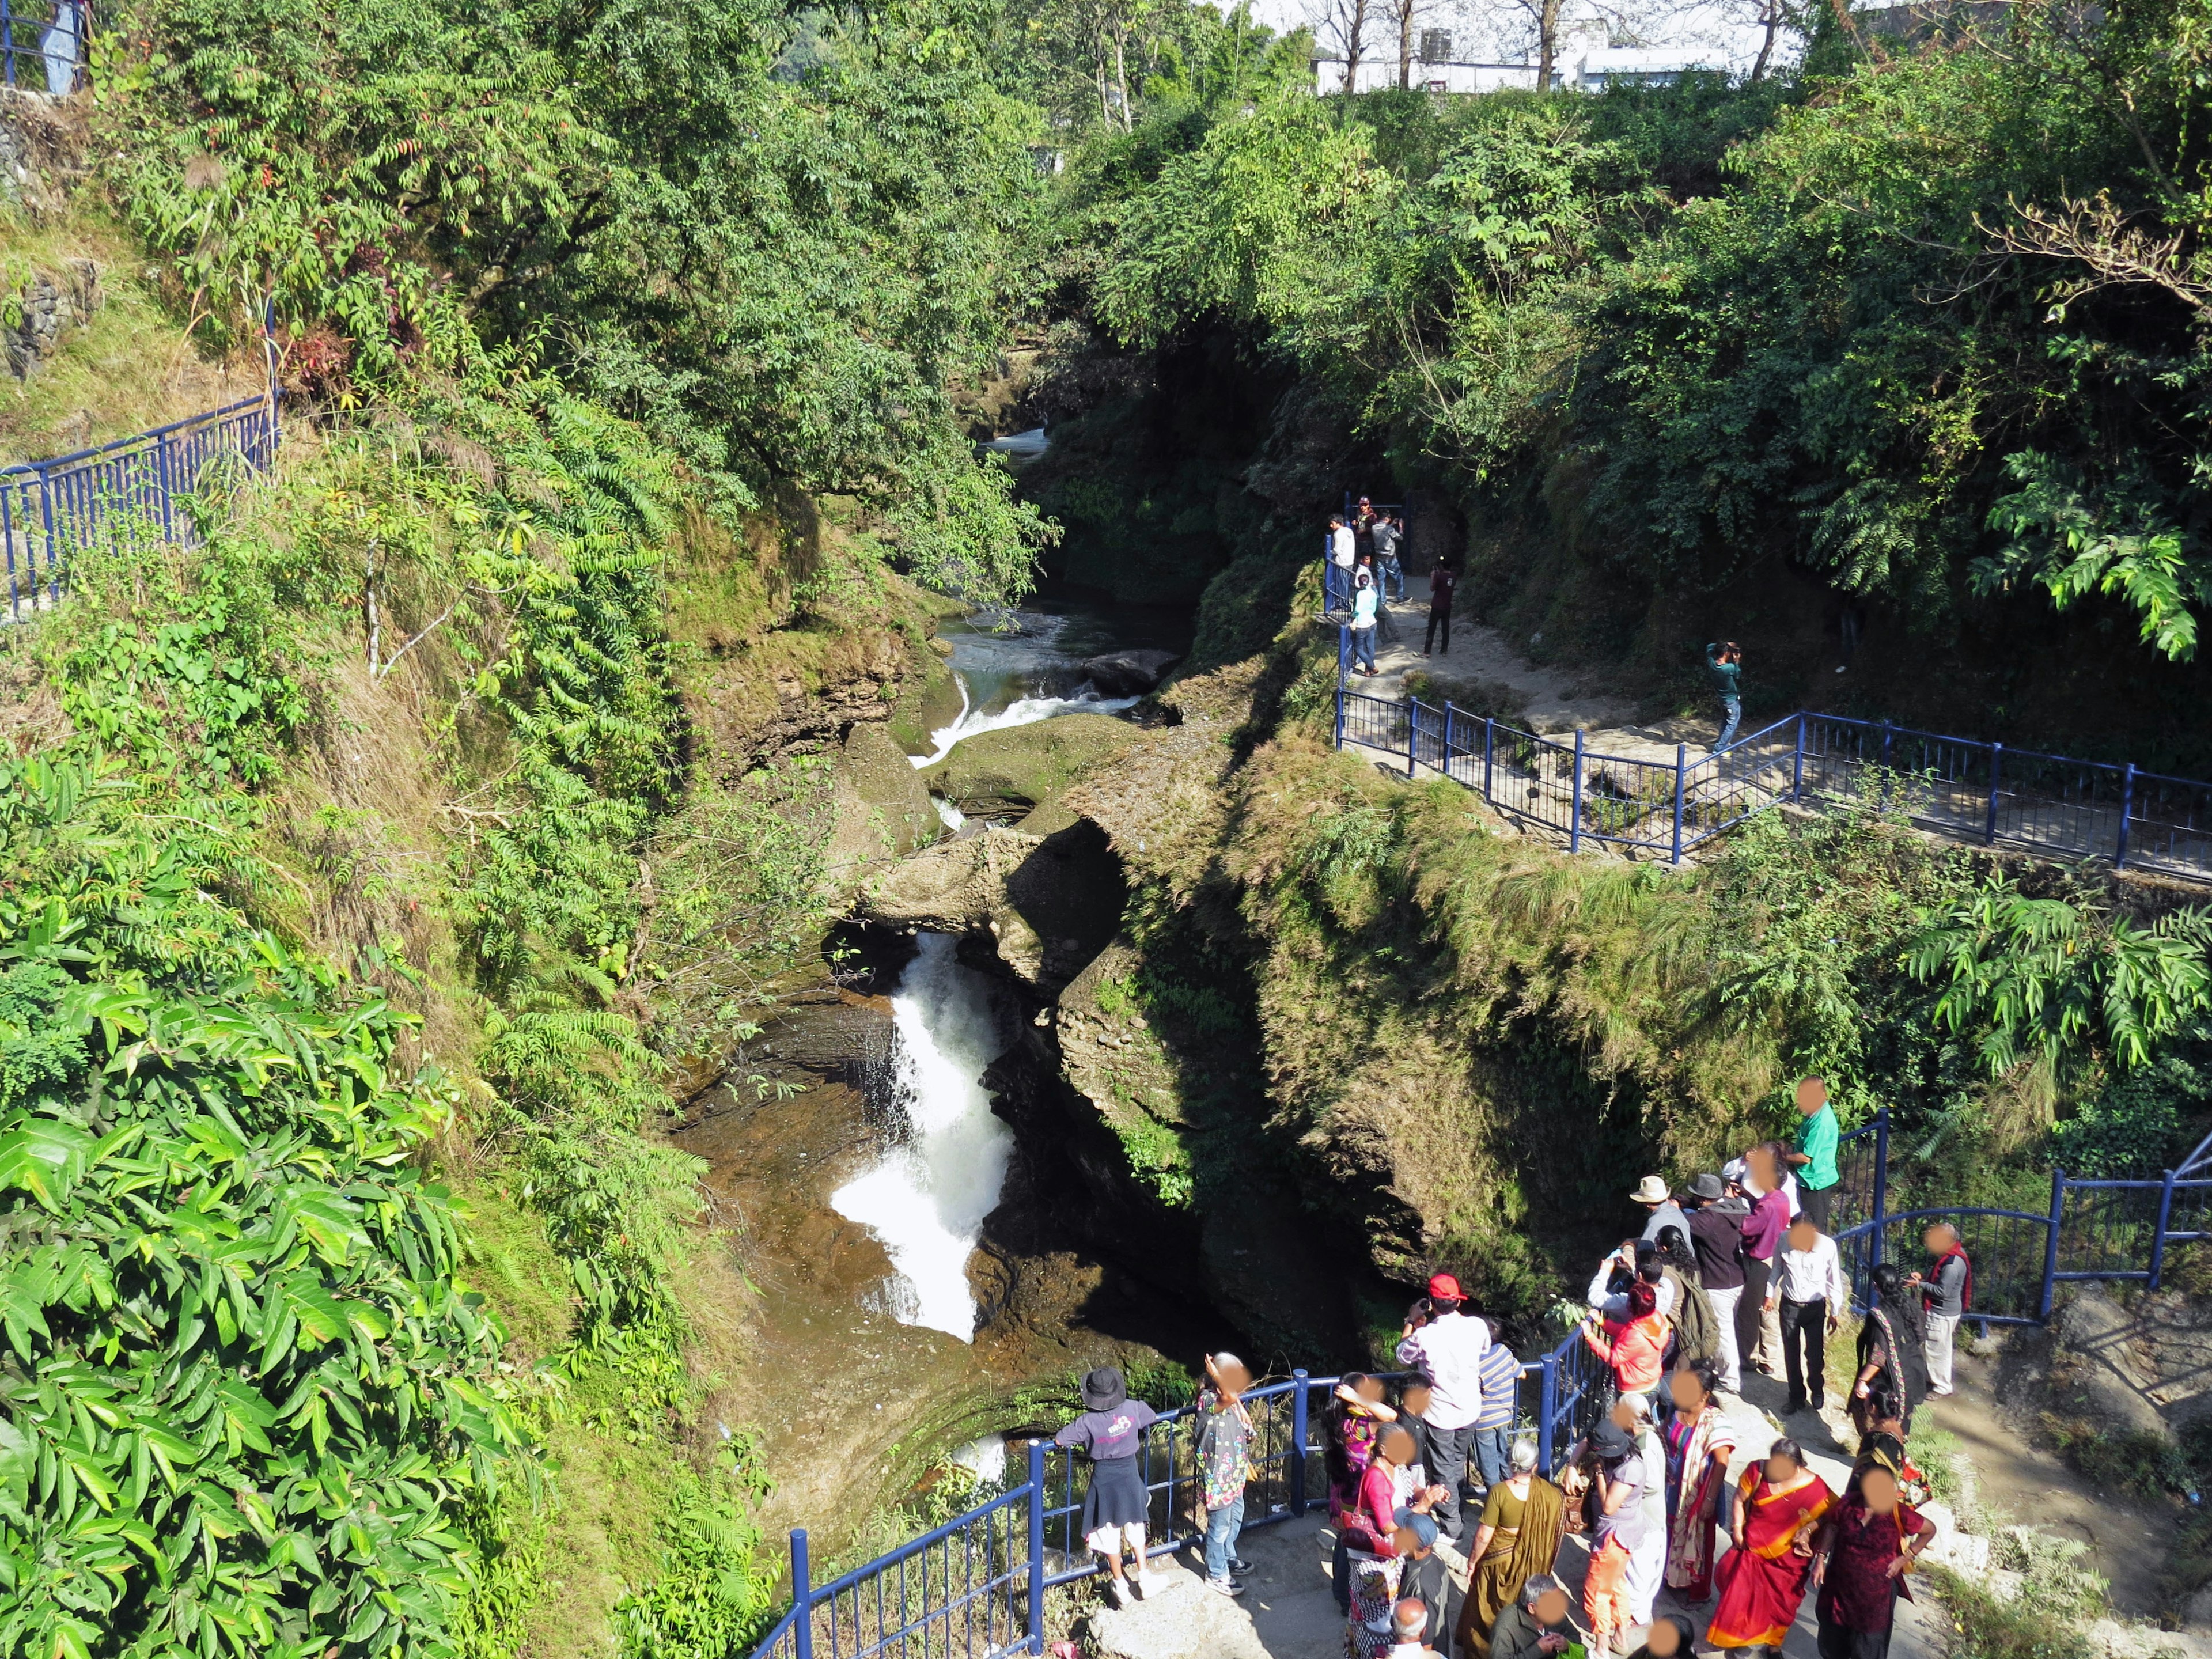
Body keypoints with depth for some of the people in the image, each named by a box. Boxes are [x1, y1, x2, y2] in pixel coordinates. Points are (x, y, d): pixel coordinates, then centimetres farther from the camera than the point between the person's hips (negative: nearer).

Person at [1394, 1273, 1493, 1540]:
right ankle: (1452, 1510, 45)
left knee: (1444, 1471, 13)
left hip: (1439, 1413, -4)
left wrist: (1410, 1323, 6)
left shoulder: (1424, 1336, -27)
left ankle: (1451, 1529, 22)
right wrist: (1458, 1314, 13)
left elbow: (1402, 1357, -5)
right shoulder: (1477, 1326, -18)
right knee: (1459, 1463, 26)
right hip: (1470, 1409, 4)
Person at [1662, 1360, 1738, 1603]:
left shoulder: (1715, 1422, -25)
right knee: (1673, 1533, 22)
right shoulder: (1677, 1411, -7)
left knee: (1696, 1539, 13)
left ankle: (1695, 1589, 33)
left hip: (1698, 1492, -6)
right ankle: (1674, 1578, 45)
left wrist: (1710, 1499, -21)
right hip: (1674, 1488, 6)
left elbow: (1722, 1463, -22)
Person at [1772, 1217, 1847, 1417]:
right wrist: (1770, 1294, 4)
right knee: (1791, 1354, 10)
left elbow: (1834, 1280, -7)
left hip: (1816, 1307, -1)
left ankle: (1817, 1391, 34)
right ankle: (1796, 1398, 28)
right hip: (1789, 1305, 1)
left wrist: (1835, 1313, 0)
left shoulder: (1827, 1246, -19)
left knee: (1815, 1354, 5)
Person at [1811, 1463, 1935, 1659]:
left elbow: (1929, 1531, -6)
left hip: (1875, 1591, -3)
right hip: (1840, 1584, 3)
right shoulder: (1848, 1505, -15)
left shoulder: (1899, 1513, -22)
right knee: (1834, 1628, 25)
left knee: (1867, 1642, 12)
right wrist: (1820, 1559, 1)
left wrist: (1905, 1558, -10)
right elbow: (1831, 1527, 3)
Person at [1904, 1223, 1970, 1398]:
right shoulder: (1950, 1254, 2)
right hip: (1941, 1310, 10)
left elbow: (1942, 1291, -27)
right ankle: (1935, 1379, 36)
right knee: (1939, 1348, 22)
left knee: (1937, 1350, 4)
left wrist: (1919, 1284, -20)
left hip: (1943, 1314, -10)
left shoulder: (1953, 1264, -29)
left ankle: (1941, 1387, 17)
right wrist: (1923, 1277, 0)